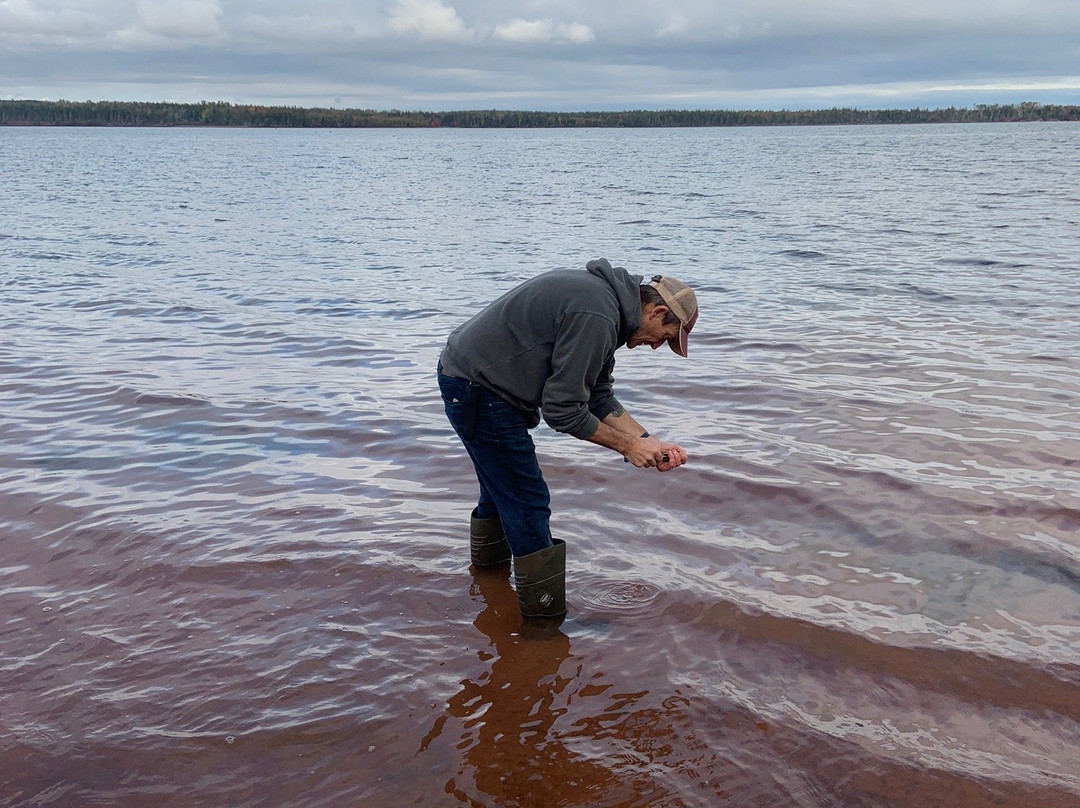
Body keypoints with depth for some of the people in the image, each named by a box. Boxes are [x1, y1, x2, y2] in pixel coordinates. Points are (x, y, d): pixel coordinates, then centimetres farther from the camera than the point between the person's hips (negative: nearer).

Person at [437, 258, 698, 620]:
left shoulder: (604, 297, 8)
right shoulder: (596, 317, -25)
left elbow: (599, 397, 11)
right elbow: (563, 410, -22)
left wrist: (650, 442, 3)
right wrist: (628, 445, -12)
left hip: (466, 376, 11)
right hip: (479, 391, -11)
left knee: (502, 484, 28)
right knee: (527, 500, -4)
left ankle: (489, 562, 51)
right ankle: (546, 618, 6)